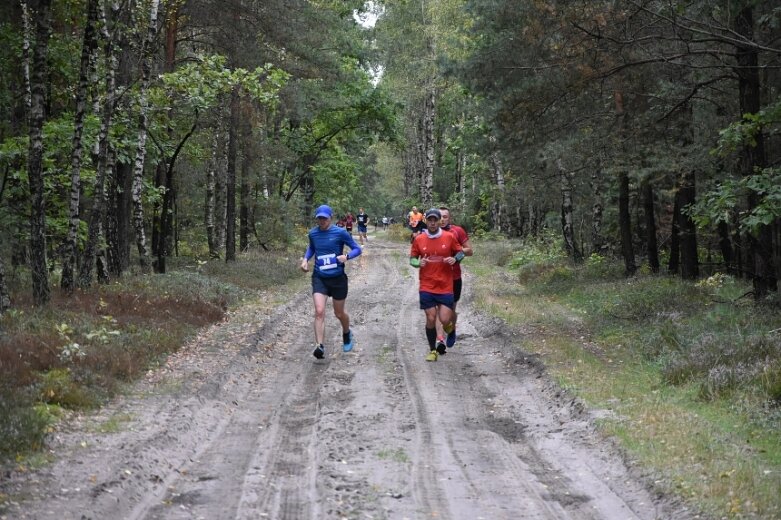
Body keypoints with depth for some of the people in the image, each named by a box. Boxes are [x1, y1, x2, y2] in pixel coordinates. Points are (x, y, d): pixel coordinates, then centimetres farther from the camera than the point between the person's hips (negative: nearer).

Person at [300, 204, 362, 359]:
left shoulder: (340, 233, -10)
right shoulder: (313, 233, 1)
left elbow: (357, 249, -4)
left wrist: (347, 256, -24)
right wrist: (306, 259, 4)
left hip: (338, 278, -1)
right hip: (319, 278, 1)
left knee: (339, 313, 14)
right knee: (319, 312, -17)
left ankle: (347, 334, 45)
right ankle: (319, 346, -19)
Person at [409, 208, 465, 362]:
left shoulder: (449, 237, -3)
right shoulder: (419, 240, -1)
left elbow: (461, 252, 8)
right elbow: (412, 258, 9)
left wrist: (455, 259, -13)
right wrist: (418, 263, -13)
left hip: (445, 287, -1)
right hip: (427, 287, 1)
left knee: (445, 320, -7)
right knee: (431, 319, 0)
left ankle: (449, 326, 32)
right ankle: (433, 350, 18)